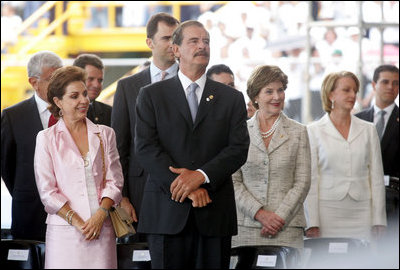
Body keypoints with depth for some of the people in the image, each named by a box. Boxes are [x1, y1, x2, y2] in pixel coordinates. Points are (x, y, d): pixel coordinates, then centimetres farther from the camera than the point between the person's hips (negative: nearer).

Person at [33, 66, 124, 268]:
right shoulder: (46, 138, 5)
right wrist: (76, 222, -10)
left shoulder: (105, 134, 12)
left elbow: (114, 181, 8)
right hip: (64, 231, -2)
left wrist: (100, 215, -8)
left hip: (102, 229, 2)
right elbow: (47, 191, 0)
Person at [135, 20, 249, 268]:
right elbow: (146, 148, -2)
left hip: (215, 213, 1)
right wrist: (184, 185, -12)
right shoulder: (152, 95, 8)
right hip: (167, 211, -1)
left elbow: (239, 148, 2)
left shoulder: (232, 98, 13)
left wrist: (201, 176, -13)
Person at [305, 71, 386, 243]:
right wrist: (311, 223, -6)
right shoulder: (314, 131, 5)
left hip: (361, 215, 2)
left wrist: (378, 222, 4)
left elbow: (377, 177, 11)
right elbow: (310, 179, 1)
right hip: (327, 214, -2)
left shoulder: (368, 130, 12)